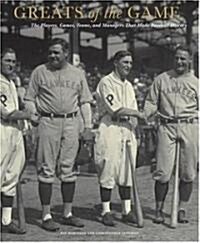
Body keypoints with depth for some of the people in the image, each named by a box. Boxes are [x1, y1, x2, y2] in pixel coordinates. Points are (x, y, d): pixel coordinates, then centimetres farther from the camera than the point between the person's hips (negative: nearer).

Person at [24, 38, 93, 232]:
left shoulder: (77, 74, 13)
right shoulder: (40, 72, 6)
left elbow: (84, 101, 14)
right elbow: (29, 99, 5)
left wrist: (88, 125, 5)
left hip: (71, 123, 3)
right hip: (48, 122, -2)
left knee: (68, 169, 6)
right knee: (46, 169, -3)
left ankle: (67, 213, 15)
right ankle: (46, 215, 4)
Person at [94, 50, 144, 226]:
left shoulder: (129, 86, 18)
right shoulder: (106, 82, -5)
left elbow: (133, 112, 15)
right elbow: (115, 109, -15)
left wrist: (134, 132, 0)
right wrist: (139, 113, -7)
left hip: (128, 129, 7)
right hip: (110, 128, -7)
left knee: (127, 171, 7)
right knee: (108, 170, -5)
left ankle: (127, 211, 13)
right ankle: (106, 211, 4)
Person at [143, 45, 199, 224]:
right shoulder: (161, 79, 11)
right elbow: (151, 102, 10)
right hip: (166, 127, -1)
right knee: (163, 171, -4)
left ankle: (182, 210, 17)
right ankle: (159, 210, 9)